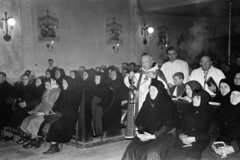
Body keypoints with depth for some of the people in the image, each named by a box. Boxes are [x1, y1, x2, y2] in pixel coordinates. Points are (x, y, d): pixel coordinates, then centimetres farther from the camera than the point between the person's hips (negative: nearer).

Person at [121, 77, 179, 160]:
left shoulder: (168, 105, -7)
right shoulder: (147, 103, 8)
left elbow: (168, 124, -14)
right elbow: (139, 119, 11)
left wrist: (153, 136, -22)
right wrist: (140, 132, -9)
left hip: (163, 135, -4)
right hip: (147, 134, 5)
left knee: (152, 153, -31)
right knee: (132, 149, -20)